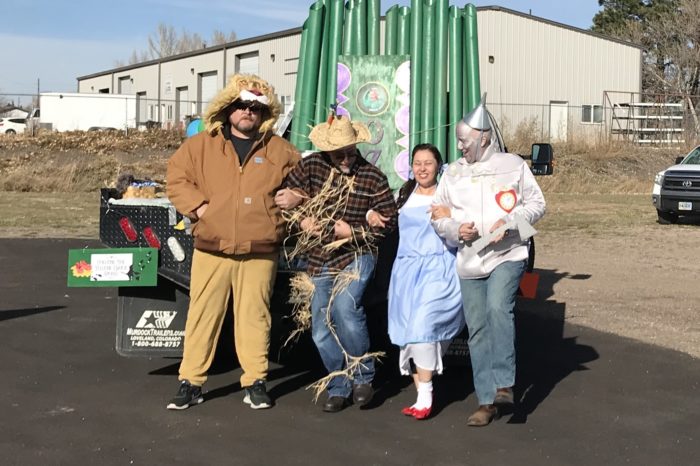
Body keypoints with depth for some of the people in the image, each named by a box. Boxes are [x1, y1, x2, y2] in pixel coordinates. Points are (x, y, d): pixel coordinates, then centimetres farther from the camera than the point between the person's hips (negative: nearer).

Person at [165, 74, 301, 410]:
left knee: (254, 315, 4)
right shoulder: (201, 145, 6)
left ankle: (255, 382, 15)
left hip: (259, 252, 0)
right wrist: (199, 207, -6)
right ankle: (190, 382, 11)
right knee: (202, 314, 3)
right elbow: (176, 179, 6)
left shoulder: (278, 150, 9)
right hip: (212, 248, 0)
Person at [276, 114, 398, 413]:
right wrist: (302, 219, -9)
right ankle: (339, 388, 23)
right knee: (322, 330, 5)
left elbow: (389, 220, -2)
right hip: (321, 261, 4)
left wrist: (354, 232, -13)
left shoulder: (373, 177, -6)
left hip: (357, 256, -4)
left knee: (345, 305, -28)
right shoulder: (311, 166, -1)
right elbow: (285, 195, 8)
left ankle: (363, 376, -9)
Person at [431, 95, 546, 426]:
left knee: (498, 306, -29)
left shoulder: (512, 165, 2)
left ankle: (504, 384, -21)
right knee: (478, 331, 4)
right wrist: (456, 229, -9)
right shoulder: (453, 173, 10)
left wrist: (510, 221, -14)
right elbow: (438, 217, 13)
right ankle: (487, 401, 12)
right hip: (469, 262, 4)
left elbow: (537, 203, 3)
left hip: (508, 254, -4)